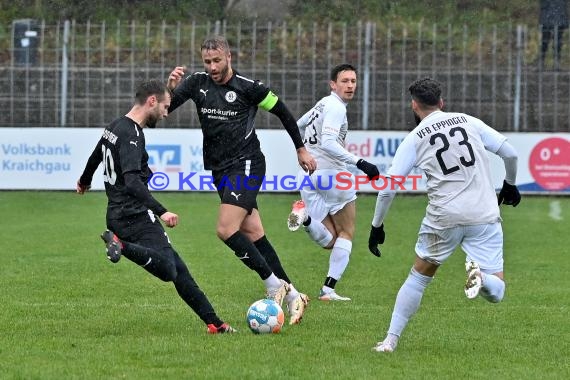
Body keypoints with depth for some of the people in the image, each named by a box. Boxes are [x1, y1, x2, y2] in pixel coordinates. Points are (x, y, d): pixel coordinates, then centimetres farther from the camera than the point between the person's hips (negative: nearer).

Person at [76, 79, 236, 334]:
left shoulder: (114, 128, 17)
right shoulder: (131, 134, -15)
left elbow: (95, 158, 37)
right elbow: (132, 181, -28)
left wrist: (84, 182, 58)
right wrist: (161, 211, -34)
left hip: (118, 216, 10)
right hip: (135, 216, -10)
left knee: (177, 269, 10)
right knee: (169, 271, -23)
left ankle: (213, 322, 9)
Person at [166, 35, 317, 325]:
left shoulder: (248, 87, -9)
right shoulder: (197, 83, 3)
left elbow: (282, 112, 4)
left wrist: (301, 149, 11)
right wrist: (172, 88, -25)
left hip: (246, 165, -6)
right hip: (220, 170, 6)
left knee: (226, 230, -19)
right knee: (253, 234, 6)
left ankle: (274, 284, -9)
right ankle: (292, 295, 12)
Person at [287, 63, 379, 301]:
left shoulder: (323, 104, 17)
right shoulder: (336, 107, -11)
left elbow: (298, 126, 33)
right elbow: (328, 143, -24)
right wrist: (359, 163, -30)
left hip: (309, 176, 8)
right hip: (332, 174, -8)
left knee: (328, 241, 7)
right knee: (346, 234, 7)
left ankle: (306, 217, -21)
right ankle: (328, 289, -4)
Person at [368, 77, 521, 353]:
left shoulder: (414, 139, 4)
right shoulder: (469, 122, 10)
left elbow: (388, 188, -1)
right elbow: (509, 153, 9)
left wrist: (377, 226, 10)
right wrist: (510, 185, 27)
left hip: (443, 218, -1)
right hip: (485, 217, 1)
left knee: (418, 277, 20)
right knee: (495, 293, 5)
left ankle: (391, 340, 16)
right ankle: (479, 274, -29)